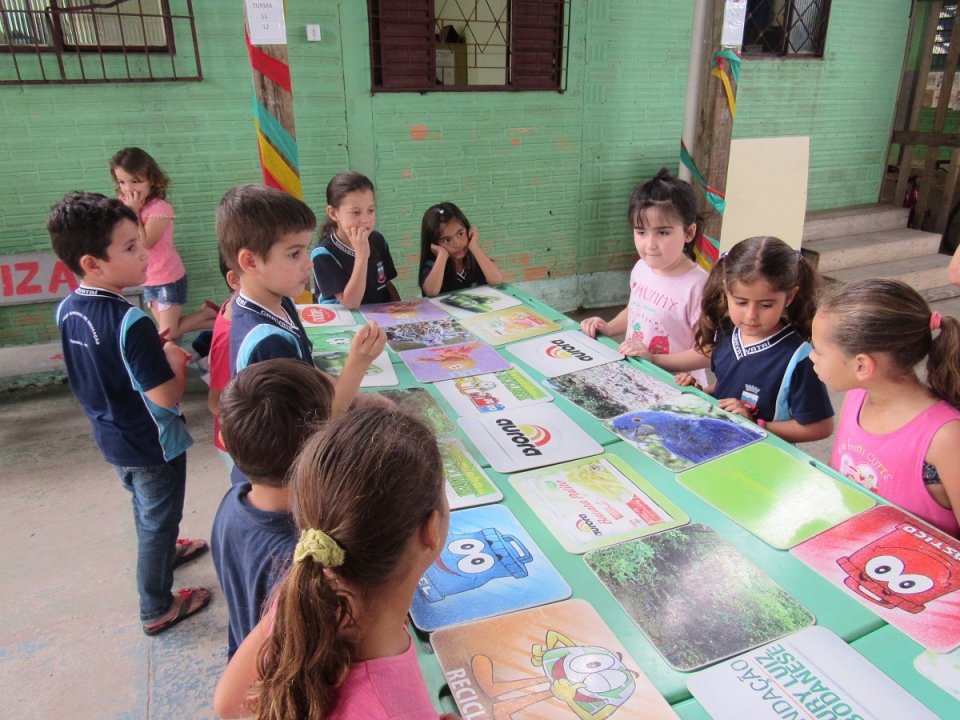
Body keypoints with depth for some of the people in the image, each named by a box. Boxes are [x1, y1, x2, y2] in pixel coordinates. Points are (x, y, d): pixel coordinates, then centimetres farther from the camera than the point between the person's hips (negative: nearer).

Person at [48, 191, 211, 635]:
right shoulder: (130, 322, -32)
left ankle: (163, 551, 57)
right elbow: (166, 397, -29)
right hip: (152, 444, -7)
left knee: (144, 508, 31)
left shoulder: (67, 310, -6)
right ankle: (157, 609, 30)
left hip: (110, 435, 8)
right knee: (158, 520, 13)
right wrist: (177, 361, -13)